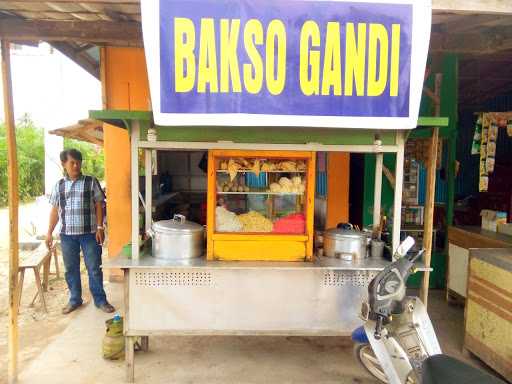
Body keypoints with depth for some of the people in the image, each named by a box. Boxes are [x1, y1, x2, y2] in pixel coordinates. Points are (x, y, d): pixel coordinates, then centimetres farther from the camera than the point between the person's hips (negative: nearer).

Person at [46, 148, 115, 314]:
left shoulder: (91, 182, -1)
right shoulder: (59, 185, 7)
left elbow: (99, 206, -2)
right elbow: (55, 211, 11)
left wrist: (100, 227, -9)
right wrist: (49, 233, 8)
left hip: (89, 233, -3)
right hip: (67, 234, 3)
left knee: (94, 268, 3)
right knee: (71, 269, 12)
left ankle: (100, 300, 15)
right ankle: (75, 299, 27)